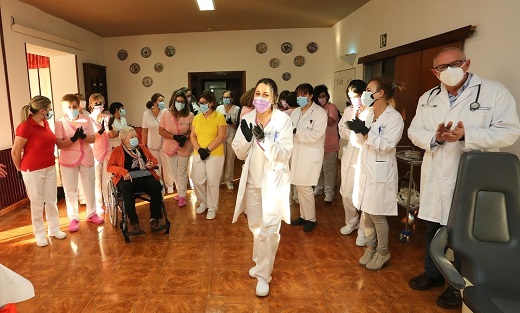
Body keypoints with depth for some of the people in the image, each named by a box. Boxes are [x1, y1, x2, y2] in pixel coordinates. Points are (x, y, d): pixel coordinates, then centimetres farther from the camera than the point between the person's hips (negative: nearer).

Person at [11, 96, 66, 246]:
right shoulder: (25, 127, -18)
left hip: (50, 168, 7)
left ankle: (54, 229, 30)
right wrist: (21, 169, -2)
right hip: (33, 171, -7)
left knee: (52, 201, 15)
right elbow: (15, 152, -12)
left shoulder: (45, 123, 4)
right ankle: (39, 234, 23)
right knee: (37, 204, 7)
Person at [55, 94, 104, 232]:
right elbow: (60, 144, -16)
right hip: (68, 160, -2)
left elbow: (92, 139, -8)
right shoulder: (60, 122, -9)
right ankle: (73, 218, 17)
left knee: (89, 187, 13)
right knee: (70, 190, 5)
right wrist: (74, 138, -29)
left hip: (86, 158, 2)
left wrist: (83, 136, -28)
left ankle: (91, 213, 29)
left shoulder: (86, 119, -3)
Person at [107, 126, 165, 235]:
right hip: (127, 178, -2)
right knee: (126, 188, -38)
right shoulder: (117, 151, 15)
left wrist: (151, 164, 5)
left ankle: (154, 219, -25)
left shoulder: (142, 148, 25)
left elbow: (154, 160, 30)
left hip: (145, 176, 3)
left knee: (156, 185, -30)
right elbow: (110, 166, 6)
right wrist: (123, 171, -13)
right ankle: (134, 224, -38)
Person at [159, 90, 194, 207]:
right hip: (170, 147, 3)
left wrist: (185, 137, -25)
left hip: (185, 148, -2)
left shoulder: (190, 115, -15)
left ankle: (182, 195, 22)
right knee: (174, 172, 17)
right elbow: (161, 131, -7)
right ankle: (180, 191, 37)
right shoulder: (166, 114, -10)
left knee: (182, 173, 8)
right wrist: (175, 137, -20)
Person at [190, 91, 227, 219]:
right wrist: (199, 149, -11)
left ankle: (212, 208, 19)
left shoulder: (219, 117, -6)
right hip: (198, 154, 4)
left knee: (212, 182, 2)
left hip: (215, 155, -4)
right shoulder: (197, 118, 8)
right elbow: (192, 136, 5)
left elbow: (221, 137, -12)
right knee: (197, 180, 7)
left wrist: (207, 150, -16)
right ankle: (203, 203, 31)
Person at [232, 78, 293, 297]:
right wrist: (246, 138, -20)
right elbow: (239, 154, 1)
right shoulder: (247, 118, 0)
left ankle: (263, 274, 12)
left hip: (274, 182, -5)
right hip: (252, 181, 5)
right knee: (256, 227, 19)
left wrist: (264, 139, -30)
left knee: (269, 230, -3)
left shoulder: (283, 119, -12)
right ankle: (261, 263, 41)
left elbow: (285, 154, -16)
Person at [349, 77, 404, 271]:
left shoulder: (395, 117, -11)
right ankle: (370, 247, 33)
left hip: (381, 173, -6)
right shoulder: (365, 114, 6)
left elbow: (387, 145, -20)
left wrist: (366, 132, -24)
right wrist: (357, 131, -13)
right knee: (365, 213, 14)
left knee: (377, 215, 3)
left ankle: (382, 252, 24)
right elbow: (357, 142, 7)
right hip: (364, 170, 6)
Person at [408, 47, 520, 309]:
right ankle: (433, 273, 39)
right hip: (435, 177, 4)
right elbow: (414, 132, 4)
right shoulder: (427, 98, 8)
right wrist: (435, 137, -17)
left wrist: (466, 135, -26)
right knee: (433, 228, 17)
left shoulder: (495, 92, -6)